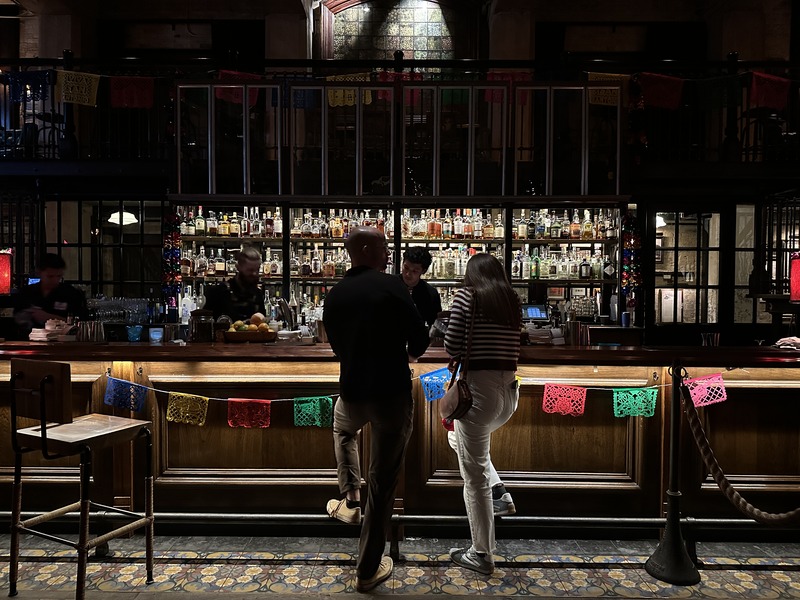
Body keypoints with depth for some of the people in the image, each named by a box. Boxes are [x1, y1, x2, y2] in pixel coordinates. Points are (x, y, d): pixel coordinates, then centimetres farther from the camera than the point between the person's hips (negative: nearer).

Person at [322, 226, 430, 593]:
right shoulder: (391, 286, -12)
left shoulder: (334, 295, 3)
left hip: (352, 393, 4)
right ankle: (368, 570, 20)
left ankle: (350, 501, 31)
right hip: (393, 394, -4)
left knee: (343, 429, 39)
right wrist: (409, 353, 13)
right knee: (382, 483, 8)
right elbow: (419, 338, -10)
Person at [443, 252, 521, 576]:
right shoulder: (512, 301, 10)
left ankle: (482, 555, 13)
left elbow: (452, 347, -8)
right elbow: (513, 348, 9)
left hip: (478, 387, -6)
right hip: (510, 390, 7)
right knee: (466, 439, 34)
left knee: (475, 476, 4)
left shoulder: (466, 296, -4)